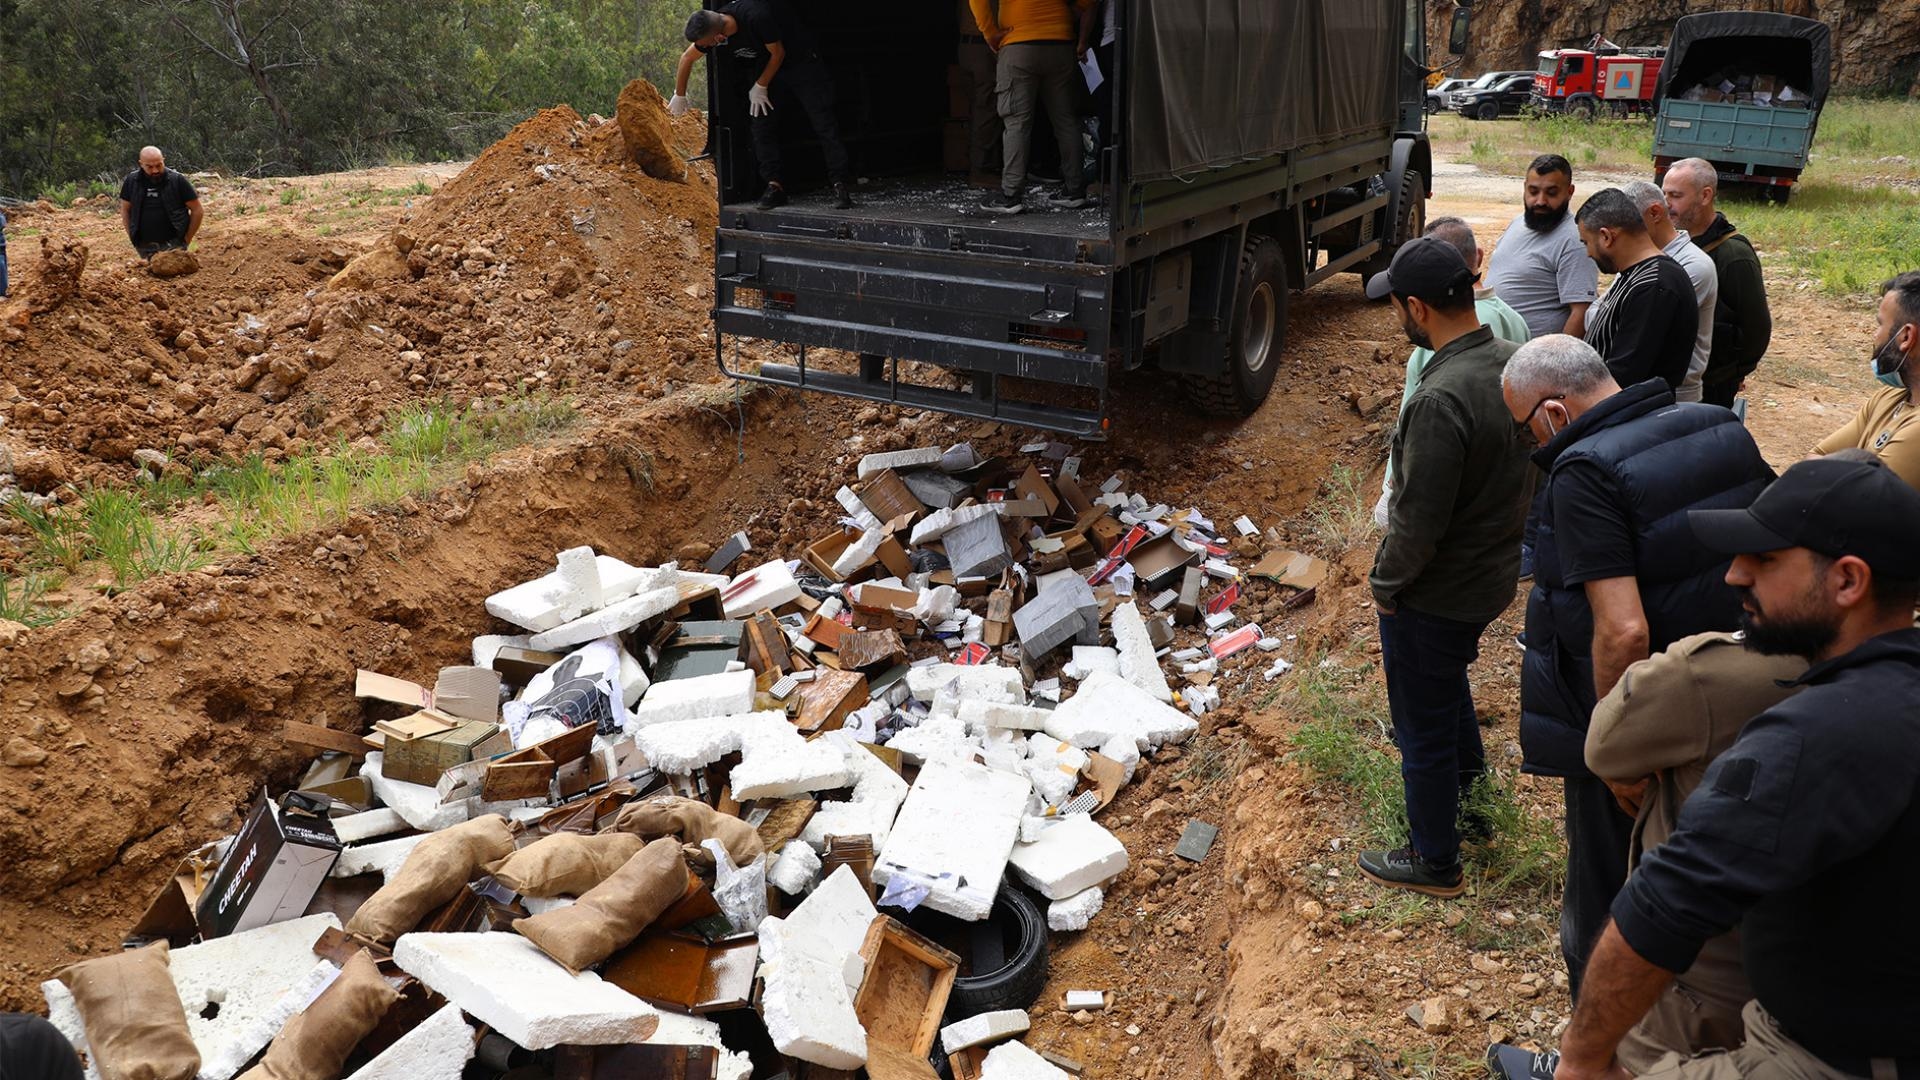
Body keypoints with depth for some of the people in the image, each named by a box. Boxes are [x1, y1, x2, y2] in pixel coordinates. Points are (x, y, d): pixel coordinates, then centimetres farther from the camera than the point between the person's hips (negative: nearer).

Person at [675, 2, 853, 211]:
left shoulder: (756, 17, -38)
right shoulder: (711, 27, -16)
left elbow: (778, 54, -21)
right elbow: (687, 58, 3)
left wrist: (760, 86, -12)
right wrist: (679, 96, 11)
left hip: (800, 59, -6)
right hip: (765, 64, 6)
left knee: (823, 122, -11)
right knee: (761, 122, -5)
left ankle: (841, 184, -10)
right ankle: (775, 185, -3)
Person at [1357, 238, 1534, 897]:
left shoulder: (1441, 401, -33)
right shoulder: (1515, 364, -5)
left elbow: (1418, 522, -27)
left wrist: (1385, 582, -10)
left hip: (1435, 595, -9)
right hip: (1496, 572, 9)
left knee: (1423, 731, 11)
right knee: (1448, 675, 34)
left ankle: (1434, 862, 29)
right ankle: (1467, 770, 58)